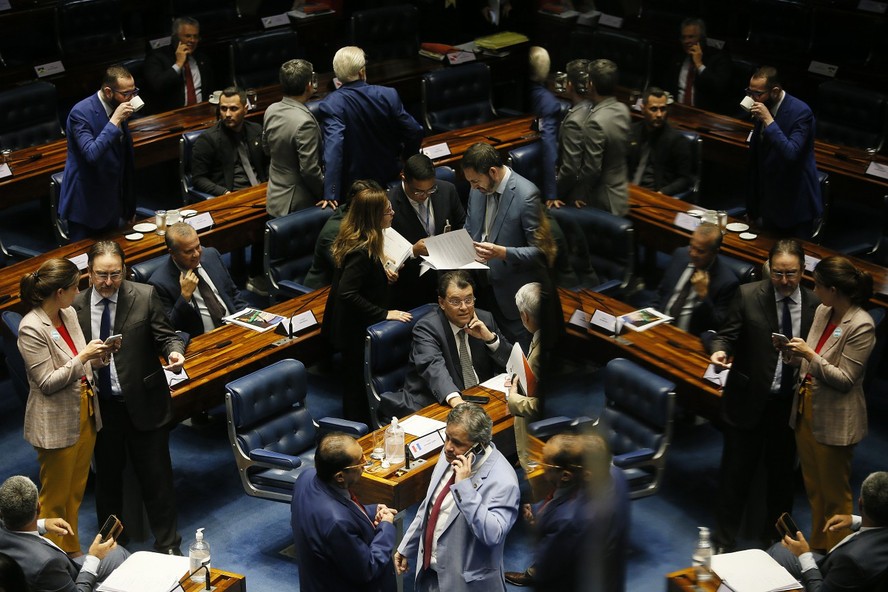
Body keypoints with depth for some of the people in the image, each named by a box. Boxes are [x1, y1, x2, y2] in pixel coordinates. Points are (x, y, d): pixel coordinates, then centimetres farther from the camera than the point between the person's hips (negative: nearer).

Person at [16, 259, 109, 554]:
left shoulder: (69, 314, 2)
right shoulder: (31, 329, -20)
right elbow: (47, 382, -19)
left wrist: (97, 356, -3)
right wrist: (83, 358, -23)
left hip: (84, 413, 7)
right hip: (57, 424, -7)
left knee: (76, 492, 19)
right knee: (56, 497, 9)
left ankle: (72, 551, 33)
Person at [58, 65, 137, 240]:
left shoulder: (117, 108, 3)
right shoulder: (81, 112, -20)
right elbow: (92, 154, -34)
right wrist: (115, 121, -32)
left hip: (112, 203, 7)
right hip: (86, 205, -7)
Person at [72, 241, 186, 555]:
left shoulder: (145, 297, -8)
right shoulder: (76, 306, -3)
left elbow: (165, 336, -6)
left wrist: (174, 352, -26)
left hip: (143, 403, -2)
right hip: (101, 407, 2)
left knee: (156, 477, 6)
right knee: (107, 476, 19)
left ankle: (167, 545, 21)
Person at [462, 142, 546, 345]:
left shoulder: (526, 195, -21)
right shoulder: (478, 189, 0)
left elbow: (540, 250, -19)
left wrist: (502, 253, -32)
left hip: (513, 293, -6)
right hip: (482, 285, 6)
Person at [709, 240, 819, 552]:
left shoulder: (815, 305, -4)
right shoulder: (748, 295, -9)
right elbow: (727, 334, -6)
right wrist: (719, 349, -27)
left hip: (790, 403, 2)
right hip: (748, 400, -2)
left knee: (782, 468, 19)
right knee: (736, 469, 8)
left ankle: (775, 530, 40)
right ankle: (724, 536, 26)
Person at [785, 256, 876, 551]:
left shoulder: (861, 326, -21)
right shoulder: (822, 311, 2)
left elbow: (845, 379, -20)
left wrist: (811, 355, -24)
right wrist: (796, 352, -5)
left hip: (834, 421, -7)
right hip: (806, 409, 8)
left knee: (834, 494, 9)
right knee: (814, 489, 21)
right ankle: (816, 548, 37)